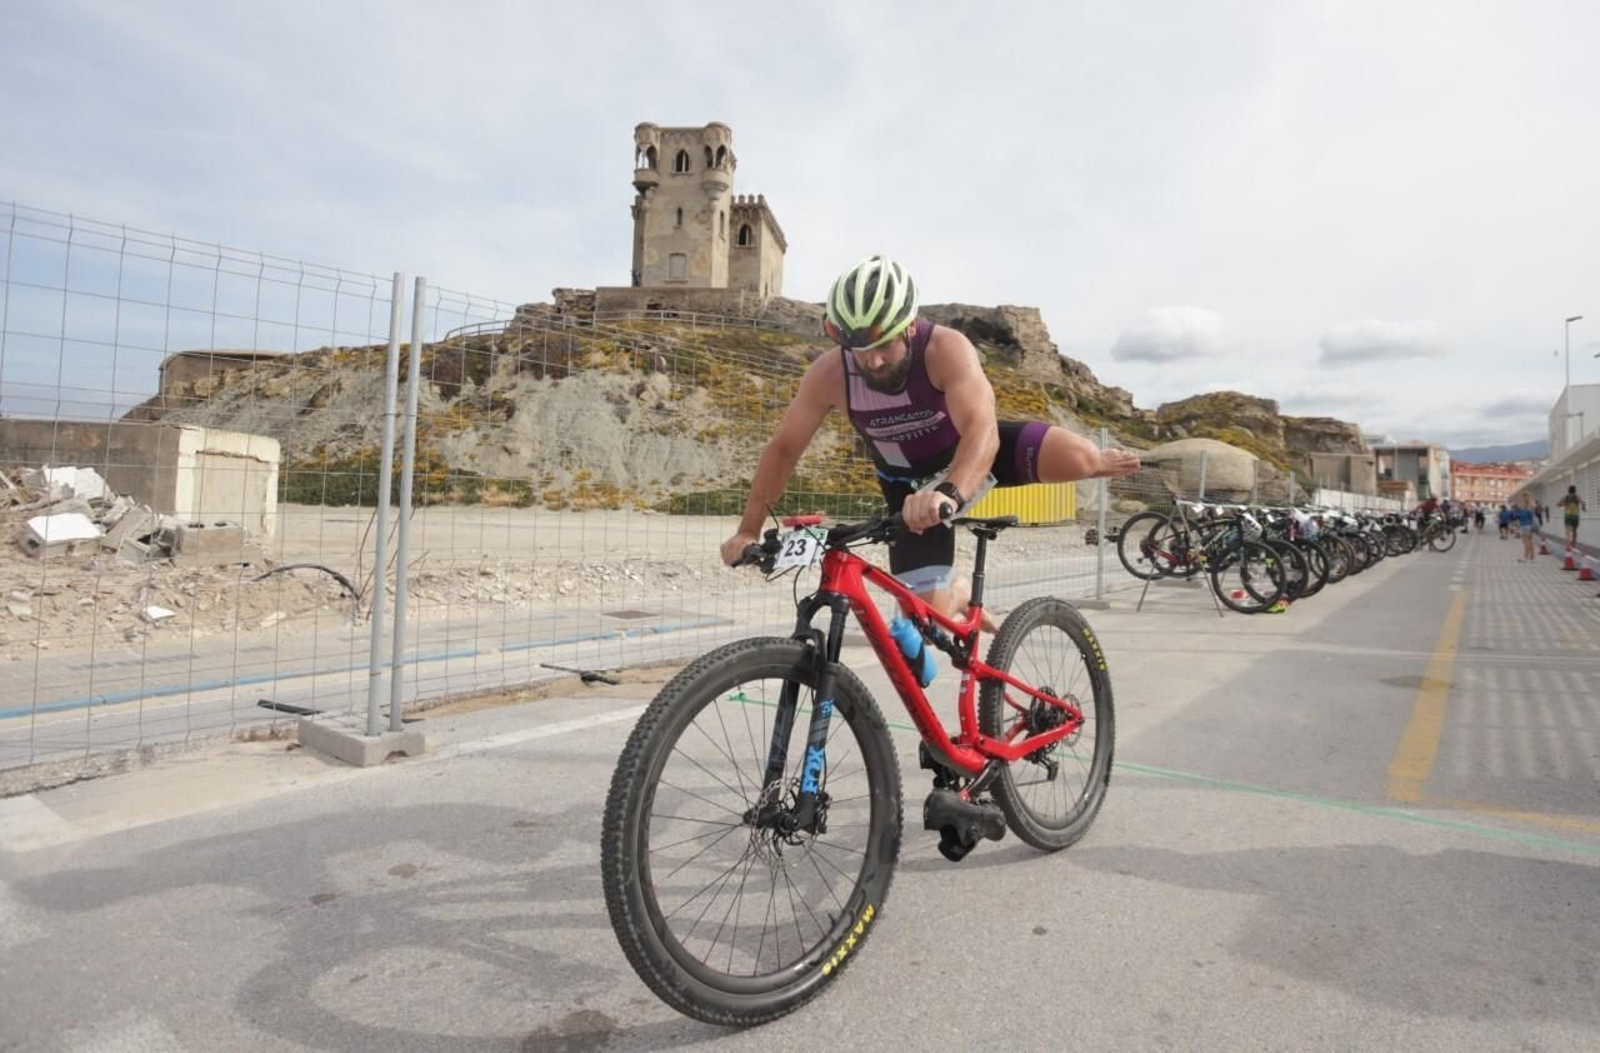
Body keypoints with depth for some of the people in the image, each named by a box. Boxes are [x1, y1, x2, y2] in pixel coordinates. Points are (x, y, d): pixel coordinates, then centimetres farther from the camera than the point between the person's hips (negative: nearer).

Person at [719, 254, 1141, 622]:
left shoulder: (947, 349, -32)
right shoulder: (829, 375, -26)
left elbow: (981, 430, -46)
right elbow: (783, 449, -16)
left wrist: (949, 494, -64)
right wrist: (748, 530, -21)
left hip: (974, 451, -1)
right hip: (912, 484, 2)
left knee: (1076, 457, -30)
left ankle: (1091, 461, 13)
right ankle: (957, 591, 36)